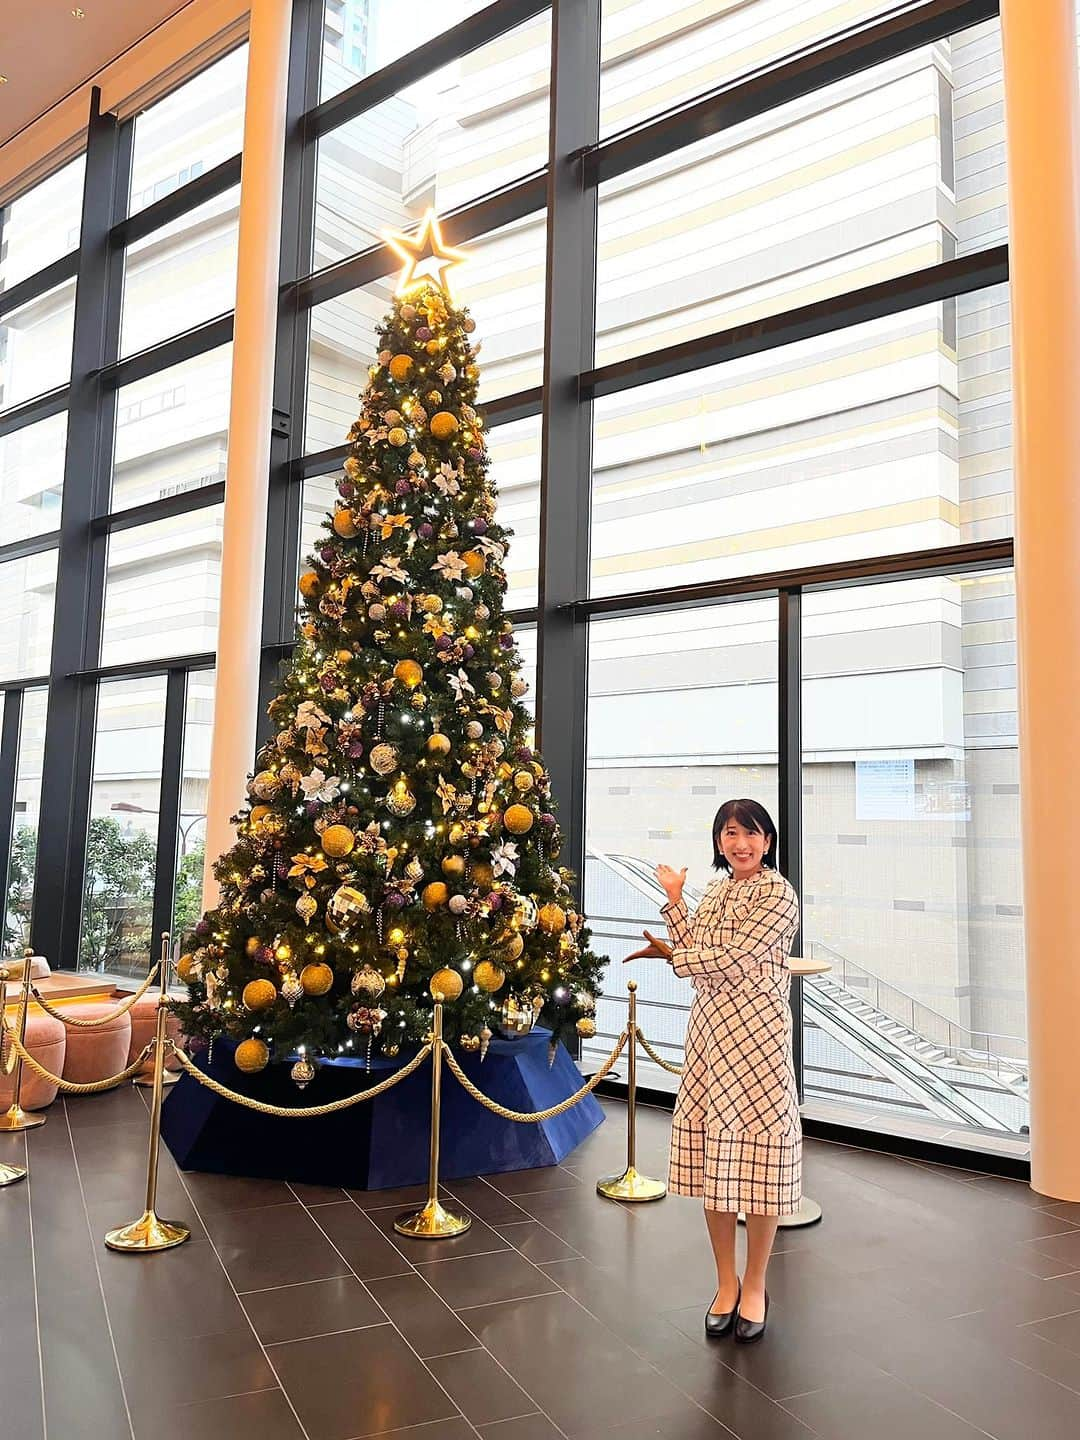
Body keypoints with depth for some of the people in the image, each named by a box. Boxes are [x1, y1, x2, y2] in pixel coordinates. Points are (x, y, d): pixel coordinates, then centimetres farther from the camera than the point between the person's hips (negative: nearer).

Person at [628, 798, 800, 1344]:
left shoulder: (778, 894, -10)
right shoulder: (714, 892, 13)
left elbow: (727, 959, -16)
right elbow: (696, 954, 5)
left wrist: (670, 954, -3)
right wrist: (674, 900, 1)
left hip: (756, 1035, -6)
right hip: (708, 1032, 7)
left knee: (756, 1160, 4)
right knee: (711, 1159, 10)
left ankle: (754, 1286, 22)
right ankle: (726, 1282, 26)